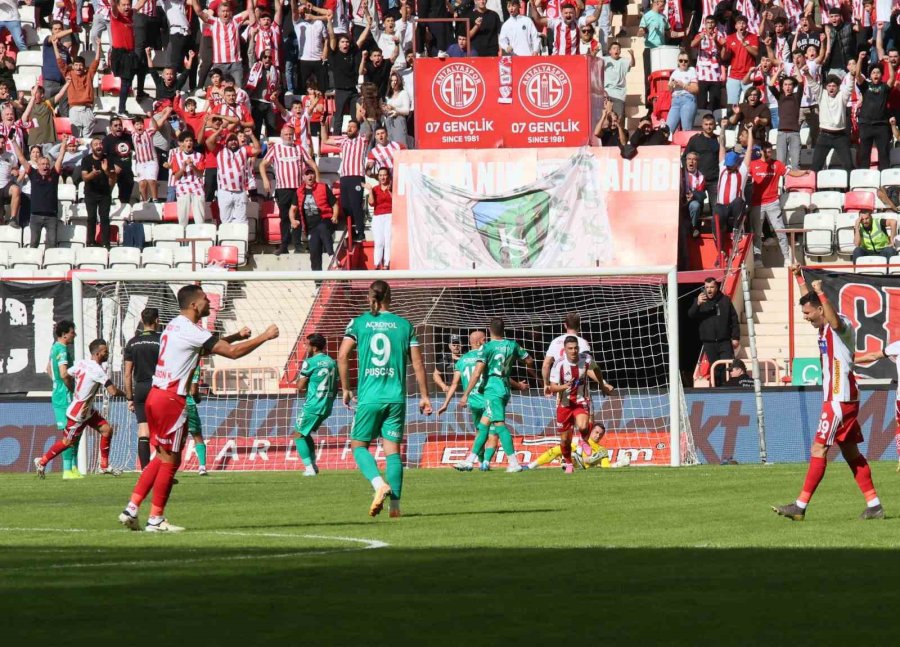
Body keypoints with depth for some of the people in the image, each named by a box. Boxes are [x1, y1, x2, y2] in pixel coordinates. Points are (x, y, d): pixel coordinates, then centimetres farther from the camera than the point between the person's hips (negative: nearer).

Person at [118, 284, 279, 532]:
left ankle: (131, 508, 10)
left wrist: (236, 336, 25)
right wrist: (265, 337, -6)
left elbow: (208, 345, 34)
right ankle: (156, 519, 5)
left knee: (162, 456, 16)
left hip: (156, 395, 9)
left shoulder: (174, 326, 16)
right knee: (170, 460, 0)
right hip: (171, 400, -9)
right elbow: (232, 352, -15)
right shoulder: (191, 331, -13)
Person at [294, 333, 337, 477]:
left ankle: (309, 468, -10)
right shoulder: (332, 362, 11)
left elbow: (300, 387, -8)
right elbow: (335, 387, 16)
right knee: (306, 433, 23)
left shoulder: (310, 362, -11)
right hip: (327, 408, 8)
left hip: (313, 406, -8)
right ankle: (313, 464, 17)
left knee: (298, 435, 2)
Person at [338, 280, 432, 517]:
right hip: (396, 397, 2)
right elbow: (417, 363, 5)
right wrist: (424, 396, 12)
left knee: (358, 444, 10)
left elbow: (342, 356, -6)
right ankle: (395, 503, -2)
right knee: (392, 449, 5)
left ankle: (379, 484, -15)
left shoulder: (359, 323, 2)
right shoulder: (404, 325, 5)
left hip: (369, 397, -1)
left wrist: (345, 388, 5)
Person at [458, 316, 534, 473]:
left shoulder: (487, 347, -10)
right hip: (505, 388, 7)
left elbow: (477, 373, -15)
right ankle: (470, 460, 17)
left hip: (492, 389, -7)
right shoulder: (512, 345, 6)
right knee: (483, 426, 13)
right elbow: (529, 361, 14)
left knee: (500, 425, -10)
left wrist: (466, 394, -12)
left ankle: (514, 463, -17)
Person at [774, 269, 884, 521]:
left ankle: (801, 507, -11)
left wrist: (821, 293, -42)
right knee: (850, 452, 9)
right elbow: (809, 300, 31)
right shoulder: (825, 326, 14)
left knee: (819, 449, -10)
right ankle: (874, 505, 9)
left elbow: (836, 322, -40)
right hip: (837, 398, 10)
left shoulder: (842, 325, -13)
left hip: (840, 400, -10)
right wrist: (799, 277, 30)